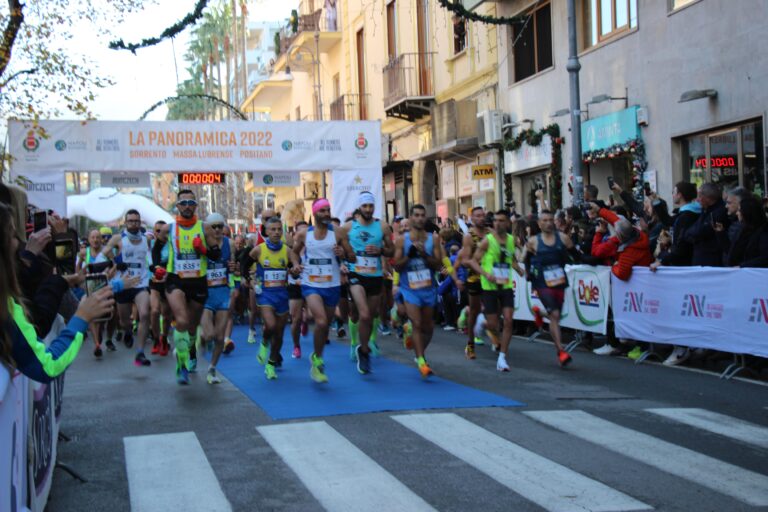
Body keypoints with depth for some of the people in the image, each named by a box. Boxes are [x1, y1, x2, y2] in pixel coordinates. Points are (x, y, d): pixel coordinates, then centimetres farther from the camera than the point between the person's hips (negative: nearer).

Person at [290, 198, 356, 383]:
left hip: (332, 286, 2)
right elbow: (294, 251, 17)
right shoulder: (303, 235, -1)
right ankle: (317, 360, -1)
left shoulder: (338, 234, -2)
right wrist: (295, 263, -4)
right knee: (321, 321, -22)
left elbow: (353, 258, 0)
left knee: (326, 324, 15)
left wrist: (343, 253, -21)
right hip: (311, 285, -2)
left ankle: (316, 359, 38)